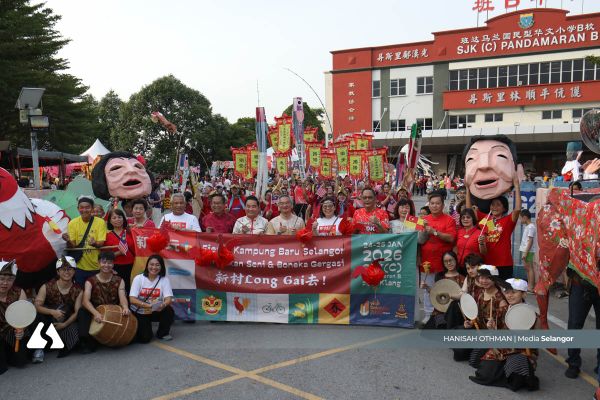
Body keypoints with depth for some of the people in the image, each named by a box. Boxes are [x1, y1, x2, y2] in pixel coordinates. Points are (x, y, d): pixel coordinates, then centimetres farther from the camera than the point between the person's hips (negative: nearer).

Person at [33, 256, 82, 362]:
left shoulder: (78, 291, -6)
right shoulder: (47, 287, -8)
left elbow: (77, 312, -10)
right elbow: (37, 306, -17)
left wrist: (64, 324, -26)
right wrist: (52, 312, -35)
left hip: (67, 321, -1)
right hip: (48, 317, 1)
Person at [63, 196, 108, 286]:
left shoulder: (100, 222, -8)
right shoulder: (73, 223, -3)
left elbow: (101, 243, -11)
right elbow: (72, 245, -4)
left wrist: (95, 244, -33)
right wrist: (68, 241, -26)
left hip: (97, 266, -1)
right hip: (80, 266, 1)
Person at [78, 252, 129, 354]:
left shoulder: (119, 281, 4)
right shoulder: (90, 281, -1)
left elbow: (122, 297, -12)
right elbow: (85, 301, -17)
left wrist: (125, 307, -38)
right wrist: (95, 313, -37)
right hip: (96, 313, -1)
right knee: (82, 312, -28)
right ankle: (89, 342, -22)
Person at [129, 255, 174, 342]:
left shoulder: (164, 280, -7)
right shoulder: (138, 279, -10)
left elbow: (169, 299, -16)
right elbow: (132, 299, -17)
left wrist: (163, 305, -40)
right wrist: (146, 305, -34)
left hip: (157, 312, 2)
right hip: (139, 313, -2)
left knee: (169, 311, -28)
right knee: (144, 338, -19)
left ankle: (162, 333, 1)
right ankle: (139, 327, 18)